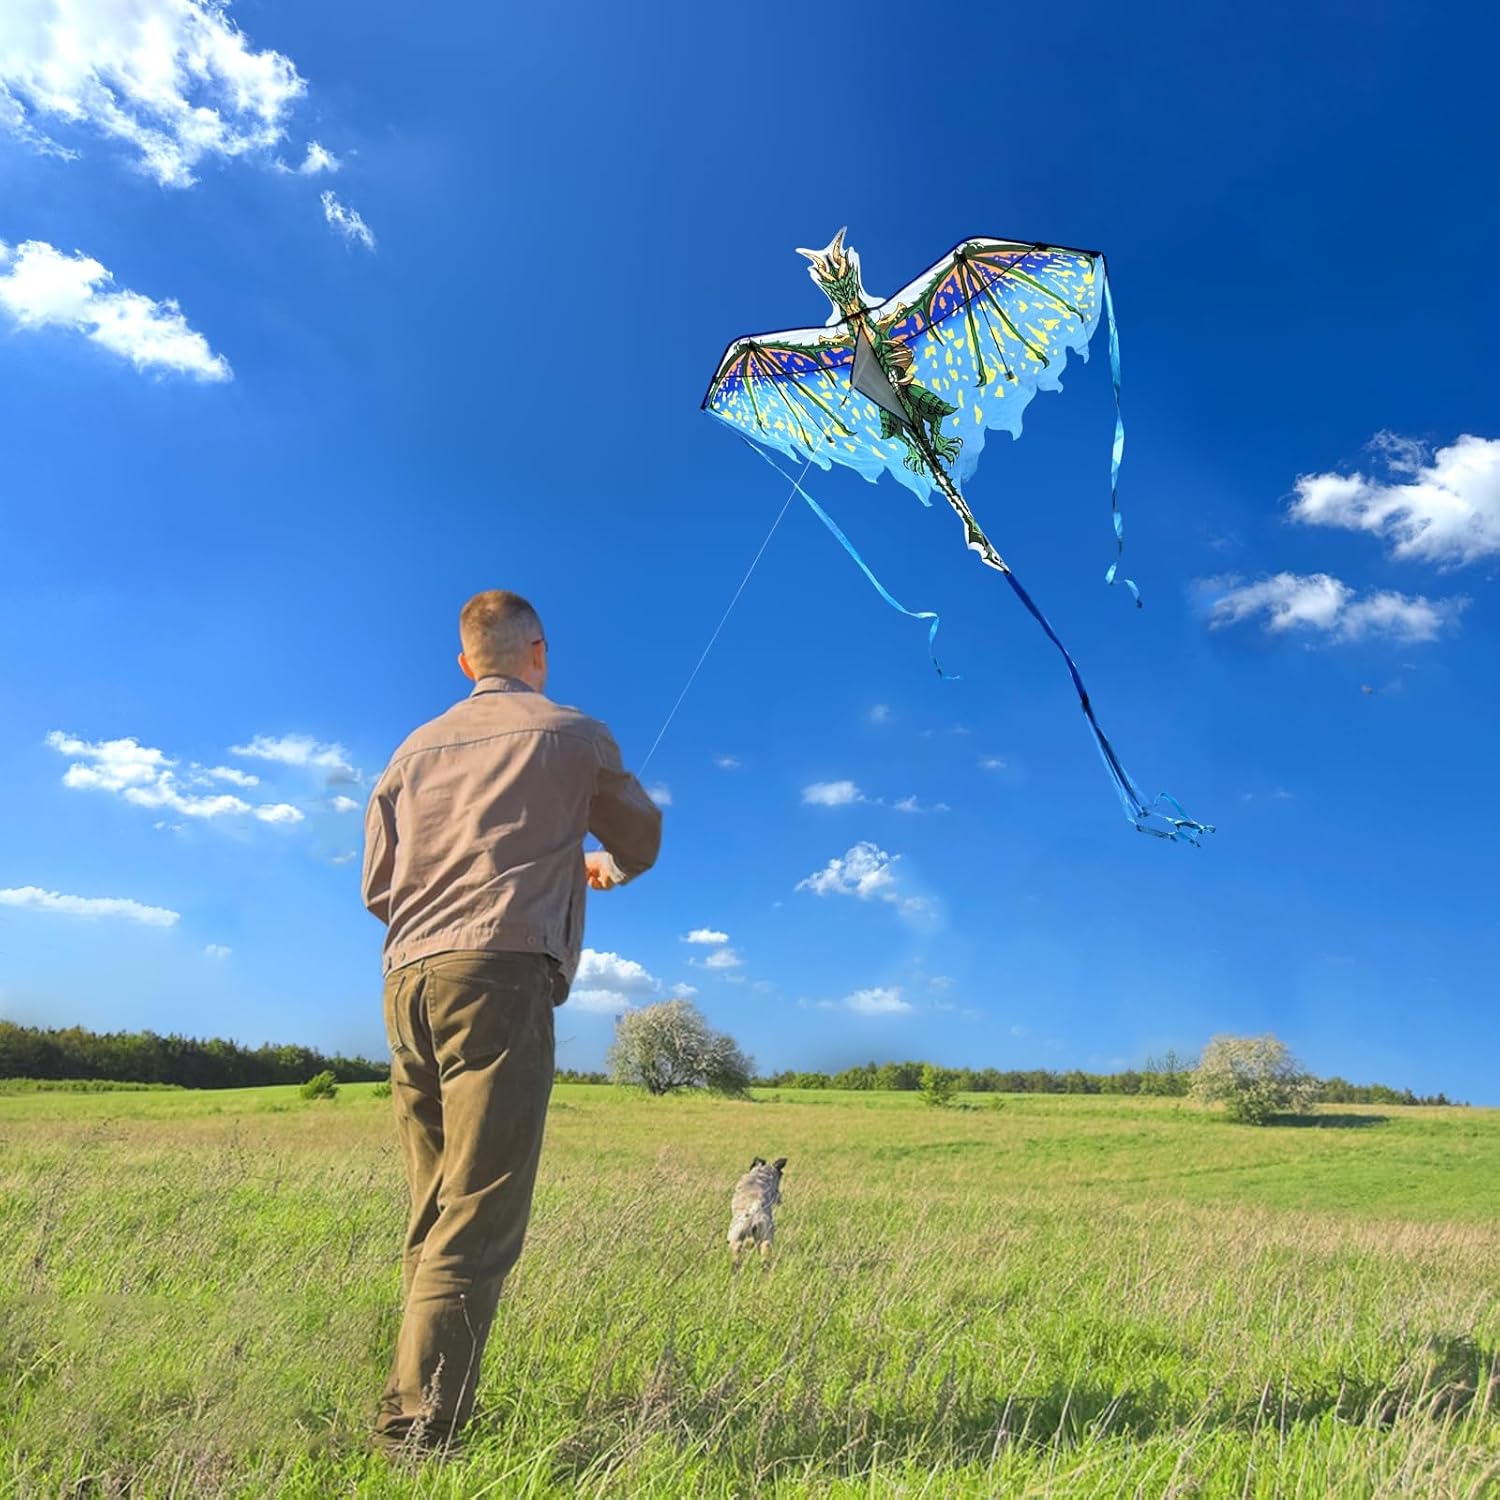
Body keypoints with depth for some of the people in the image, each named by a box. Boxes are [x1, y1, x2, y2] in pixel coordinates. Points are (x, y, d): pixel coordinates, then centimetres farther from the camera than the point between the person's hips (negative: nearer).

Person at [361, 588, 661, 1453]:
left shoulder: (416, 749, 18)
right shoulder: (572, 735, 6)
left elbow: (377, 885, 18)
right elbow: (643, 844, 17)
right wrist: (603, 870, 39)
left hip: (410, 977, 6)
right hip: (503, 976, -6)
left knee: (436, 1217, 14)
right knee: (479, 1221, -6)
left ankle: (420, 1414, 16)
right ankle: (418, 1431, -9)